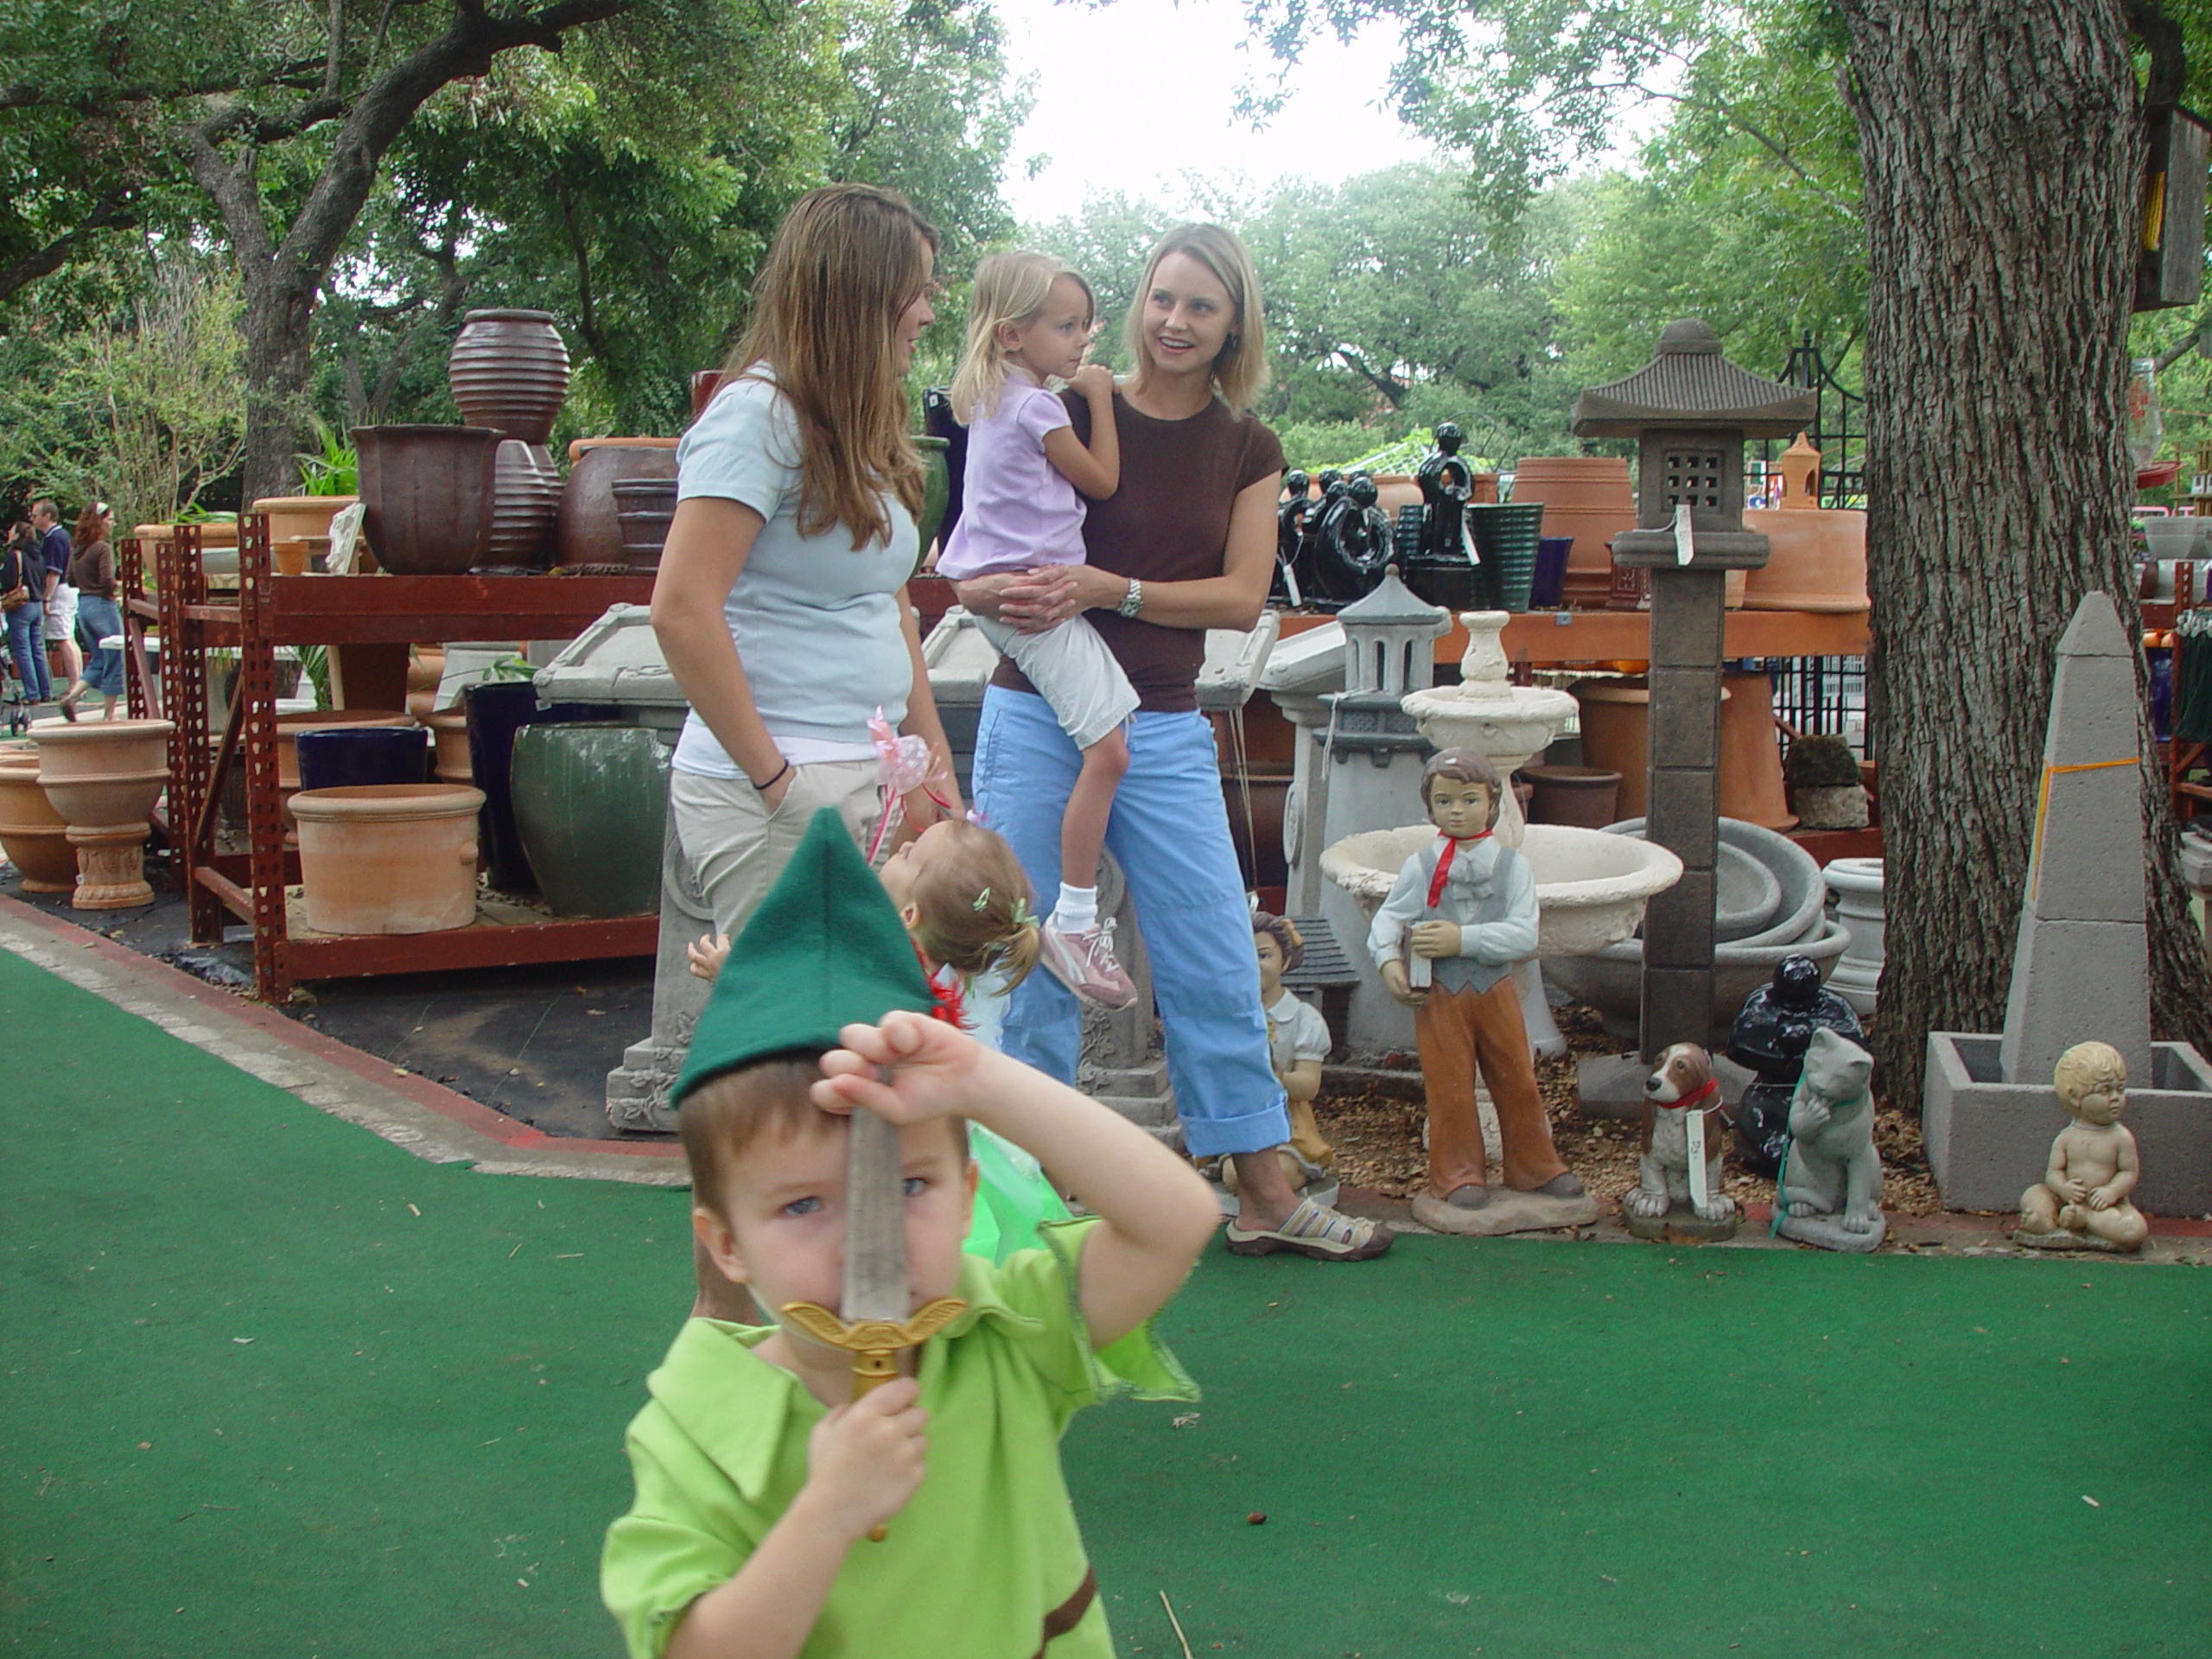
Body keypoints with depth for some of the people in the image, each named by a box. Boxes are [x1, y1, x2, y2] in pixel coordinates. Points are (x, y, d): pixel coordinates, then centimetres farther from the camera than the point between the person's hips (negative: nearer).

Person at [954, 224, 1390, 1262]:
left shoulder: (1248, 452, 6)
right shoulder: (1068, 415, -1)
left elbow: (1242, 596, -4)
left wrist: (1109, 589, -16)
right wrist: (996, 590, -23)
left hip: (1163, 733, 2)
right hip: (1036, 718, -2)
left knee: (1216, 968, 5)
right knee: (1031, 968, 4)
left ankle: (1265, 1198, 16)